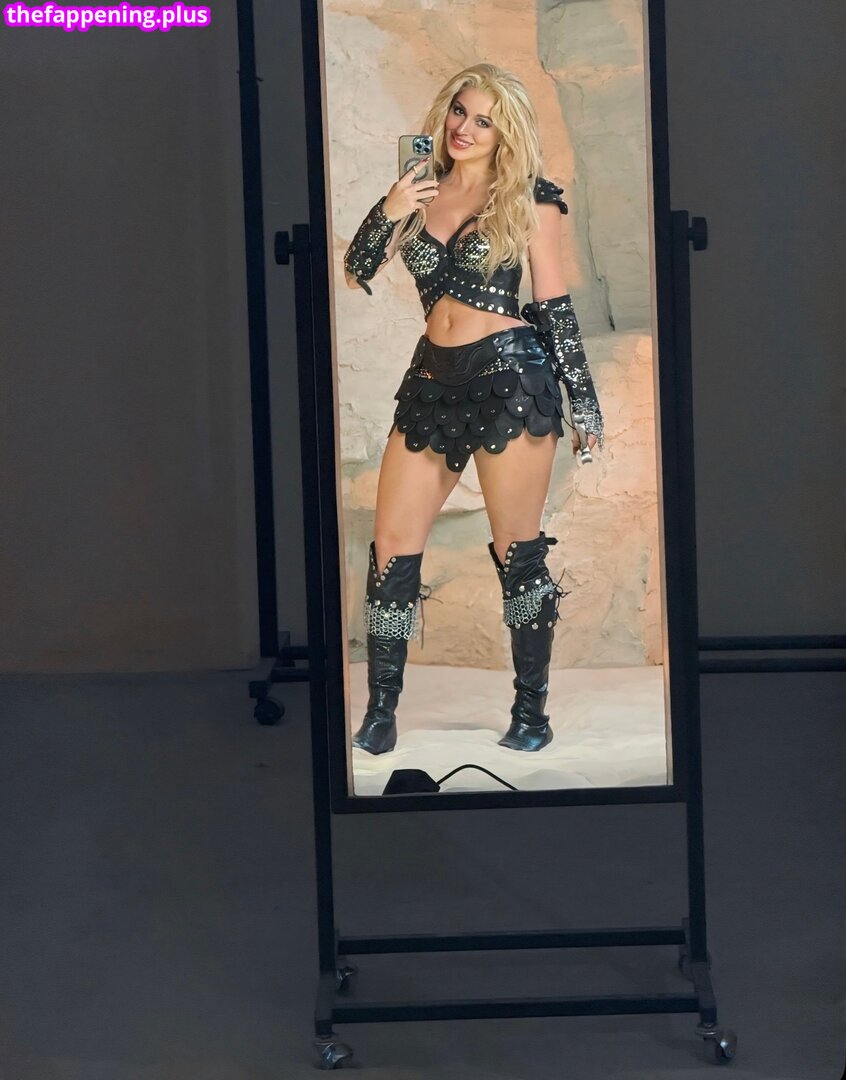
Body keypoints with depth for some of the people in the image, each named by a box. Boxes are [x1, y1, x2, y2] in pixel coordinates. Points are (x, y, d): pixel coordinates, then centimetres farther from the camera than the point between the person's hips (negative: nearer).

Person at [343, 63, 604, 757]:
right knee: (392, 549, 0)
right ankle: (381, 711, 9)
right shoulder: (420, 191, 12)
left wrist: (584, 400, -1)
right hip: (433, 381, 4)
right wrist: (389, 213, -8)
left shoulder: (529, 199, 1)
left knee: (518, 550, 0)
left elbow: (556, 305, 1)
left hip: (511, 377, -4)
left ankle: (532, 712, 11)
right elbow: (358, 274, 8)